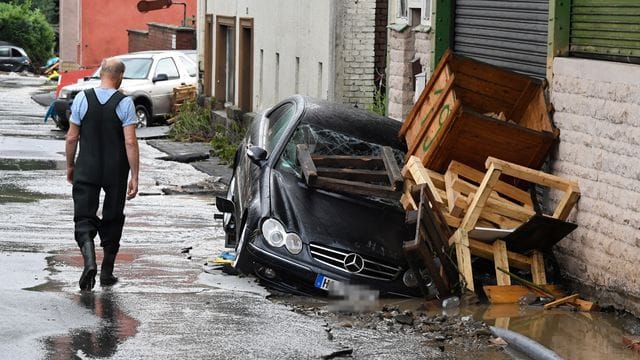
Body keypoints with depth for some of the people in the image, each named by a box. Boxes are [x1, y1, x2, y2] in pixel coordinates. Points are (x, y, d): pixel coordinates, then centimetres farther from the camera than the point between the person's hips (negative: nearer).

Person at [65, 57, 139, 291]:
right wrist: (134, 176, -9)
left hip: (86, 169, 0)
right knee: (112, 220, 13)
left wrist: (70, 166, 13)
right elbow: (130, 142, -13)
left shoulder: (82, 99, -4)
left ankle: (90, 261, -23)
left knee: (84, 218, 2)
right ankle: (107, 273, 20)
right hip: (116, 172, 0)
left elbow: (72, 138, -1)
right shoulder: (125, 103, -9)